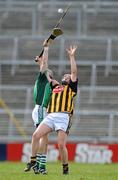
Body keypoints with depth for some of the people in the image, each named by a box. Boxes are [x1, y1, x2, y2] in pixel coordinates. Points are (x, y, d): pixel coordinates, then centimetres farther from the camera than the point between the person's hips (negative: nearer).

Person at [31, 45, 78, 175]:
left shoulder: (71, 87, 16)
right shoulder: (55, 86, 28)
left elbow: (74, 72, 6)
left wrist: (71, 56, 5)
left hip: (63, 117, -4)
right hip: (50, 116, 4)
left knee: (61, 145, -12)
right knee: (35, 135, -16)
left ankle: (65, 167, 5)